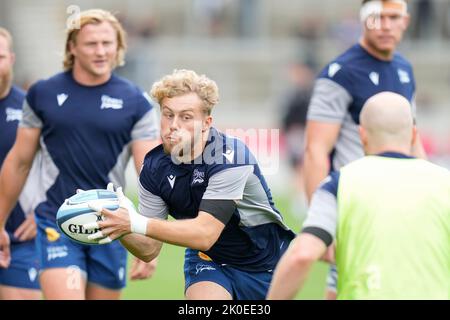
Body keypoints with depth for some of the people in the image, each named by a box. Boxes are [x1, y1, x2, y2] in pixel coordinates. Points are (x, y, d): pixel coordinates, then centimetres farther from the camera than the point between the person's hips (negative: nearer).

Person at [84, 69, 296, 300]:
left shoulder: (230, 157, -31)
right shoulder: (154, 168, -14)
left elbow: (205, 234, -38)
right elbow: (149, 249, -10)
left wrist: (136, 224, -45)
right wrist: (119, 227, -31)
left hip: (265, 266, -2)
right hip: (210, 261, 2)